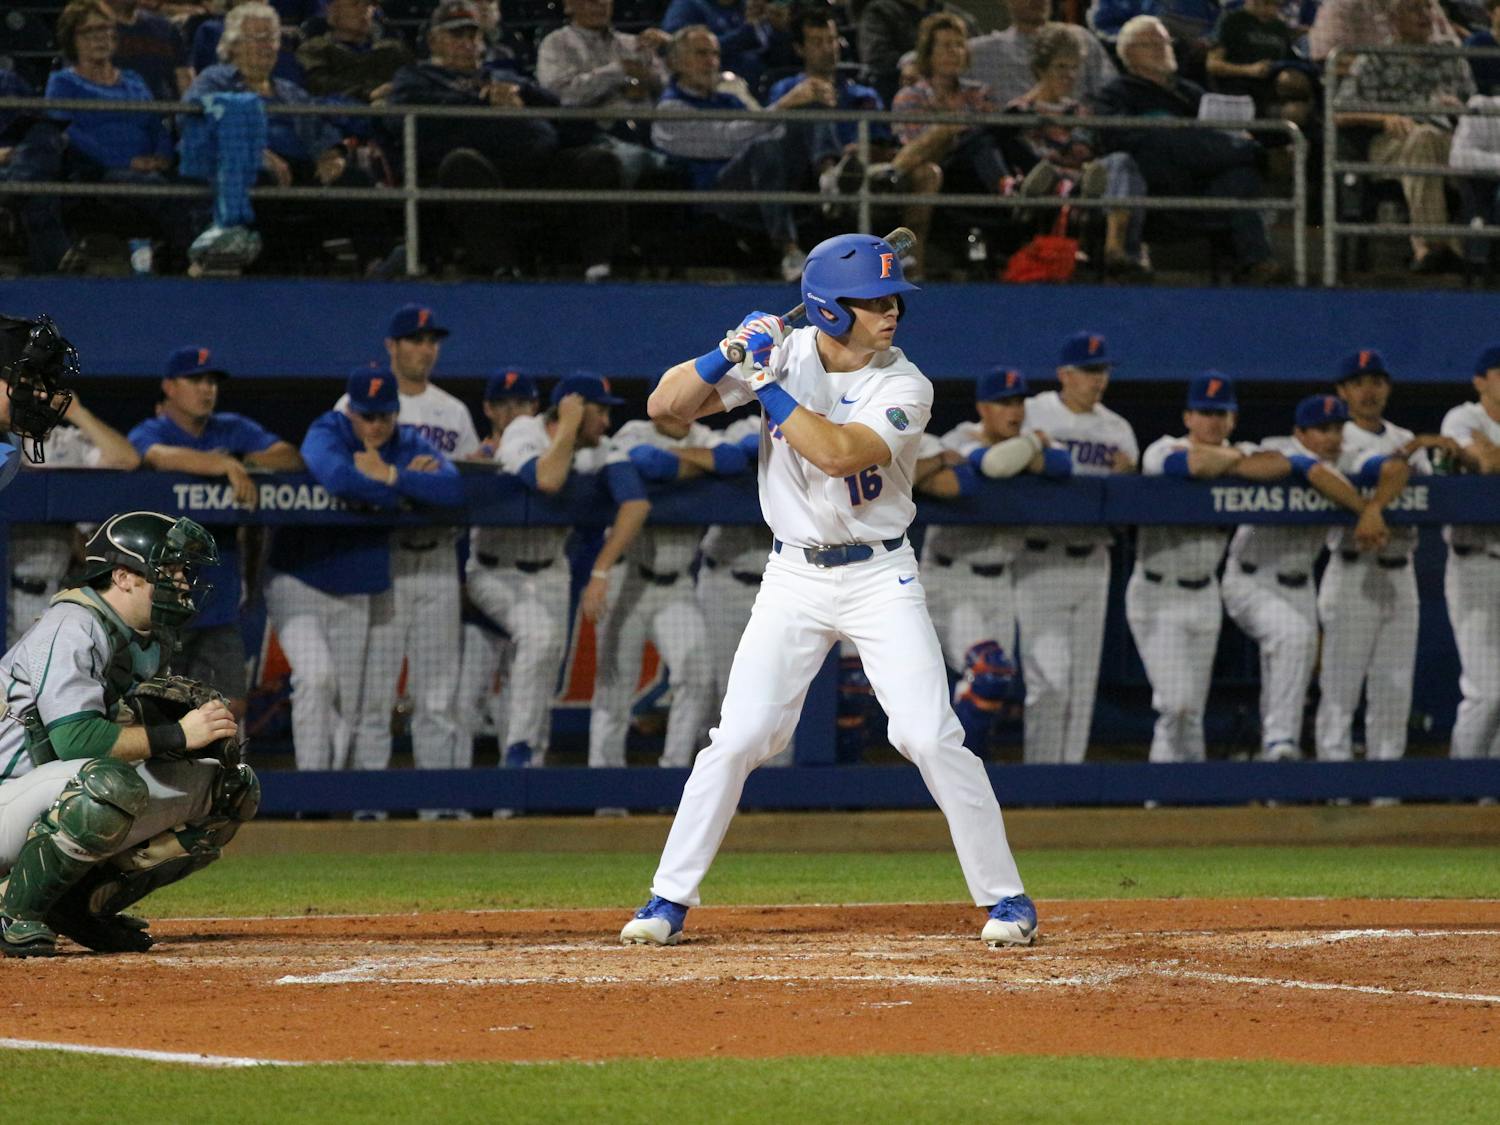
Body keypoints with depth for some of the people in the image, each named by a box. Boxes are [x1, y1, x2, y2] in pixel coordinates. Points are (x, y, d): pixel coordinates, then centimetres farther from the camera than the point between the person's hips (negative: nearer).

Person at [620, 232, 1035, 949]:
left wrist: (767, 384, -26)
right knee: (738, 739, -5)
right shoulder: (783, 353, -4)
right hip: (793, 577, 2)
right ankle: (669, 900, 6)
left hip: (880, 577, -2)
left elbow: (838, 453, -28)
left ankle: (1005, 896, 0)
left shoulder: (904, 387, -12)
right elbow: (666, 404, -7)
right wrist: (726, 355, -23)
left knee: (931, 737, -11)